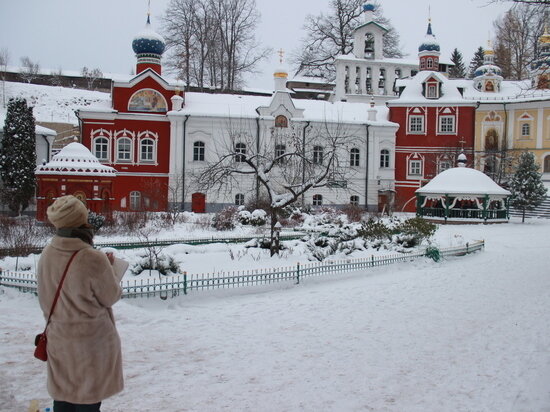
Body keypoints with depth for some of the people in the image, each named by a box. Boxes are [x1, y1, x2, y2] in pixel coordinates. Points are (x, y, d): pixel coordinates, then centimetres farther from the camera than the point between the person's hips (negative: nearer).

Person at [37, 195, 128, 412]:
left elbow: (48, 295, 6)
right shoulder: (94, 259, -25)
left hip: (58, 339, 6)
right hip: (91, 339, -5)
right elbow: (111, 297, -12)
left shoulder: (47, 254, -6)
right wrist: (113, 267, 2)